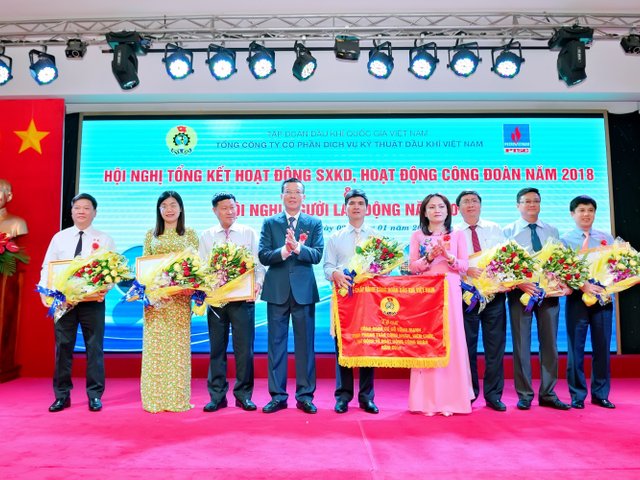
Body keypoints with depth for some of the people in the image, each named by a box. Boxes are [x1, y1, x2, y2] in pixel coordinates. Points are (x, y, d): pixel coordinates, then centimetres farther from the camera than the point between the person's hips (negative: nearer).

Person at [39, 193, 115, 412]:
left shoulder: (104, 239, 4)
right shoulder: (59, 237, 10)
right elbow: (47, 267, 8)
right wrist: (44, 291, -7)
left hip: (93, 300, -2)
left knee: (94, 347, 3)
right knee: (63, 346, 8)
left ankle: (95, 395, 14)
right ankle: (62, 395, 20)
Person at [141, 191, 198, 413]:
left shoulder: (190, 234, 7)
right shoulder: (151, 235, 11)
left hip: (180, 296, -1)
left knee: (178, 344, 1)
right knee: (155, 344, 1)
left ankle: (178, 398, 10)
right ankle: (155, 398, 10)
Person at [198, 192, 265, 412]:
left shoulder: (249, 233, 7)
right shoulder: (206, 236, 11)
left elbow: (258, 264, 2)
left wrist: (258, 283, -15)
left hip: (243, 298, -1)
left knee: (244, 348, 1)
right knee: (217, 348, 8)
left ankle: (243, 395, 14)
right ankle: (217, 396, 19)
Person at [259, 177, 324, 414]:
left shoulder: (314, 223, 7)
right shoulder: (270, 223, 8)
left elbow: (317, 255, -6)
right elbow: (262, 255, -3)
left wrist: (298, 248, -24)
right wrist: (282, 252, -22)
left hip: (304, 290, 0)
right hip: (277, 291, 1)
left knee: (305, 344, 5)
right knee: (276, 343, 6)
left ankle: (305, 395, 17)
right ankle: (277, 395, 17)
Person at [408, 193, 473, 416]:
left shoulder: (457, 235, 12)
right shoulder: (417, 236, 10)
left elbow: (464, 266, 5)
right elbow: (412, 266, 4)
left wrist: (449, 256, -12)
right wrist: (428, 258, -13)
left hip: (450, 292, 1)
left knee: (451, 340, -2)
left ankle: (450, 399, 7)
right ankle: (427, 400, 5)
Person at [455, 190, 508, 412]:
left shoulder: (495, 229, 13)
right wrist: (467, 270, -20)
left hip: (494, 293, 2)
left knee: (495, 345, 5)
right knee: (467, 345, 5)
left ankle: (493, 395, 16)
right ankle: (469, 394, 18)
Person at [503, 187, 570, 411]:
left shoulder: (552, 231, 14)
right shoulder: (508, 231, 4)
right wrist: (518, 283, -19)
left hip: (549, 292, 3)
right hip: (520, 291, -3)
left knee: (549, 343, 7)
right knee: (521, 344, 2)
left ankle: (548, 394, 17)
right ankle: (524, 394, 12)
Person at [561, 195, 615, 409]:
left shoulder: (607, 238, 11)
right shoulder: (566, 240, 2)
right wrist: (584, 285, -20)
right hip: (577, 298, -3)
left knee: (602, 348, 8)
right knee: (576, 348, 2)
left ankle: (600, 394, 21)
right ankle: (578, 395, 13)